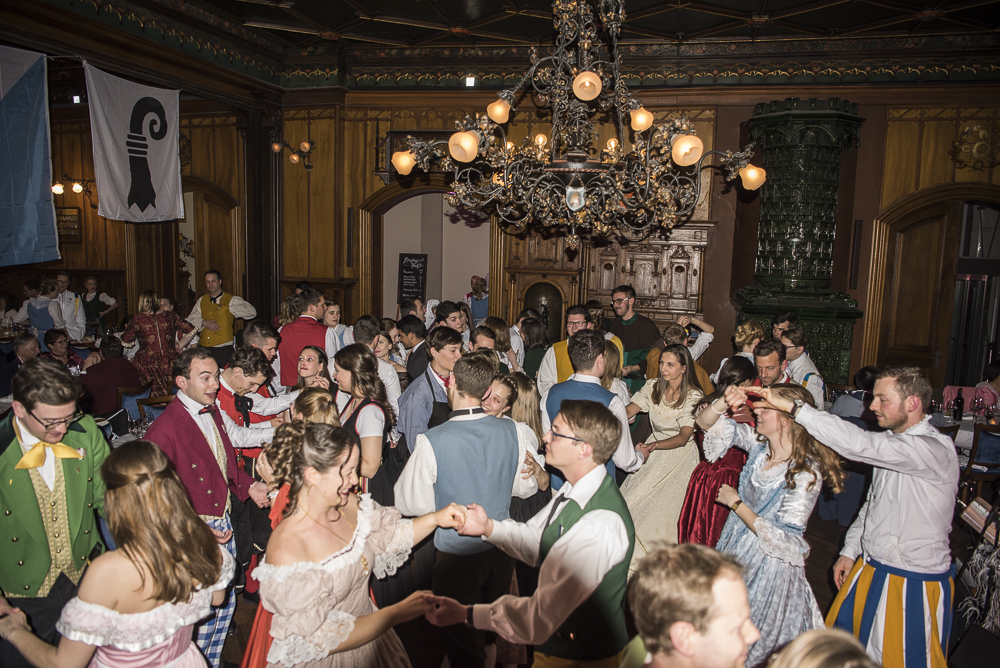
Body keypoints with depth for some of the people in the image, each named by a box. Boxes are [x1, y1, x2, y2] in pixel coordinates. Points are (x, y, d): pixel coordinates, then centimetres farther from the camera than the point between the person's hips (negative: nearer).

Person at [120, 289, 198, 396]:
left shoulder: (137, 319, -1)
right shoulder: (170, 316, 3)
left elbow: (125, 341, 11)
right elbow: (192, 330, 7)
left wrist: (127, 329, 31)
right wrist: (179, 345, 17)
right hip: (170, 366, 3)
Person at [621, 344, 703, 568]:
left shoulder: (693, 397, -13)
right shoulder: (652, 386, 1)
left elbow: (683, 437, -22)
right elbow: (628, 412, -7)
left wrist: (653, 446, -38)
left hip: (679, 455, -4)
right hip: (653, 449, 4)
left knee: (658, 506, -10)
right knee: (630, 499, -5)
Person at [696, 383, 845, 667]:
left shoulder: (806, 473, -25)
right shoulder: (758, 443, -9)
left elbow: (781, 537, -23)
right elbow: (705, 422, -5)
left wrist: (735, 502, -17)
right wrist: (723, 403, -25)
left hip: (769, 561, -6)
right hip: (733, 546, 6)